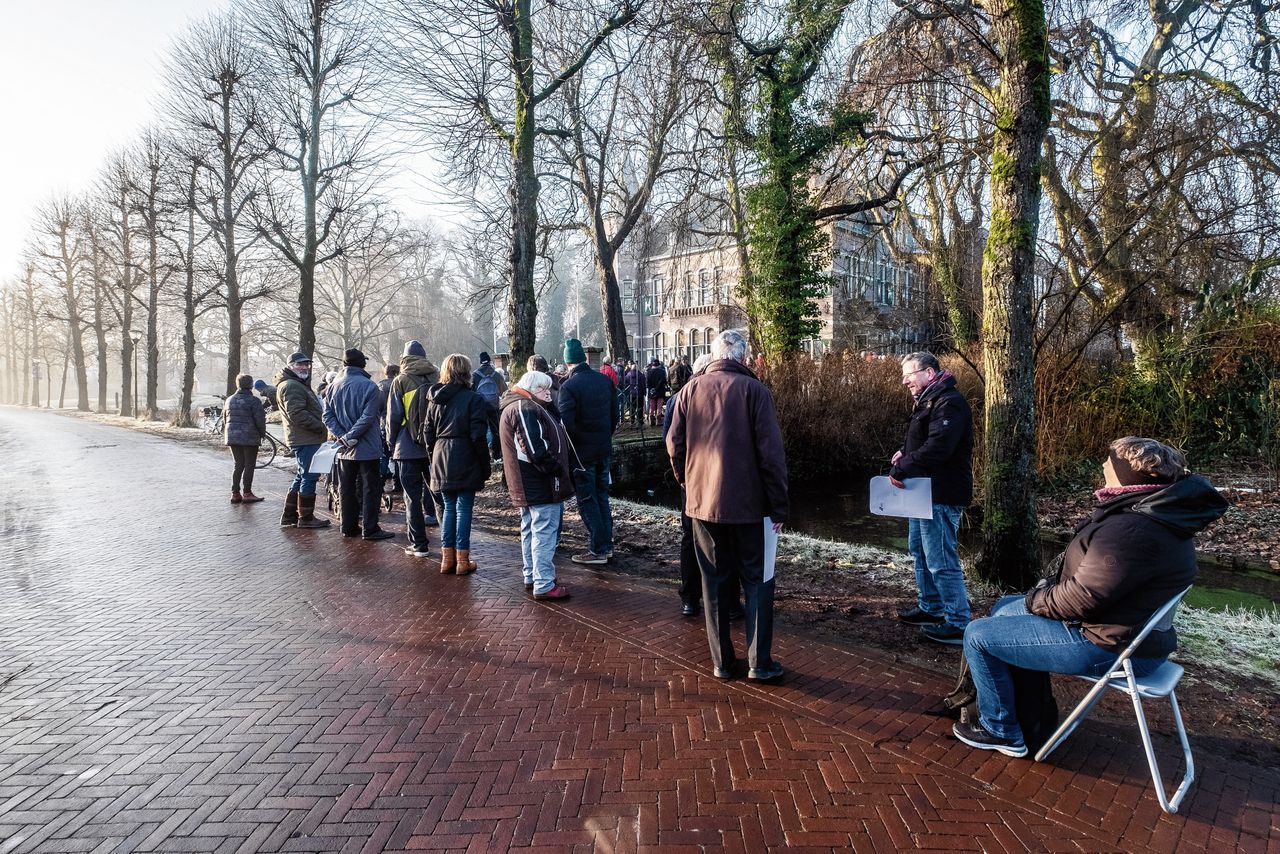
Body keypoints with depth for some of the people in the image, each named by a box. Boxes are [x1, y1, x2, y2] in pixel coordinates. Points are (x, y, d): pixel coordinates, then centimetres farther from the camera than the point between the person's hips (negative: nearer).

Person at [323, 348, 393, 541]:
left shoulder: (334, 386, 5)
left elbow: (327, 416, 0)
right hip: (367, 447, -5)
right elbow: (368, 417, -19)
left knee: (347, 488, 13)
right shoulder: (369, 386, -11)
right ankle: (369, 528, 2)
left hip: (345, 449, 5)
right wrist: (351, 436, -14)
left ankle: (349, 527, 18)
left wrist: (343, 436, -6)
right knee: (370, 488, 2)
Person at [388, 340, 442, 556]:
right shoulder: (438, 377, 5)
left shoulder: (400, 381, -4)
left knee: (413, 496, 2)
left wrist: (391, 441, 8)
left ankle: (419, 544, 3)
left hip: (408, 447, -3)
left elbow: (394, 416, -4)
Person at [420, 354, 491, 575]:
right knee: (464, 508, 1)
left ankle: (447, 558, 16)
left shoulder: (435, 399, 8)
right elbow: (478, 435, -12)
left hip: (441, 459, 5)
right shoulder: (473, 399, -9)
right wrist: (486, 466, -5)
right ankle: (462, 560, 6)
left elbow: (427, 432, 10)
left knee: (449, 507, 14)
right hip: (465, 461, -5)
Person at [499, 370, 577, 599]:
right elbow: (536, 449, -25)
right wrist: (557, 468, -15)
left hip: (527, 485, 11)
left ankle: (531, 577, 29)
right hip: (541, 484, -11)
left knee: (530, 530, 18)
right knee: (545, 532, -7)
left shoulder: (514, 407, 19)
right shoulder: (526, 409, -17)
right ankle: (544, 585, -4)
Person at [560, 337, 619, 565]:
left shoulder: (569, 386, -17)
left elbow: (566, 423, -21)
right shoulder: (605, 380, 2)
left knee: (587, 500, 4)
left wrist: (574, 446, -6)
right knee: (602, 496, 17)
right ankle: (607, 544, 25)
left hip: (582, 452, -6)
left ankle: (599, 550, 8)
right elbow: (614, 415, 9)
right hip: (604, 449, 6)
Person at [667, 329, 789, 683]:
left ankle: (722, 662, 18)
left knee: (714, 582, 12)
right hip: (747, 503, -3)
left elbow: (674, 443, 3)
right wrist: (779, 506, -5)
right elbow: (771, 452, -11)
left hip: (702, 502, 3)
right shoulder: (753, 390, -8)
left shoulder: (691, 389, 2)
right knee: (757, 581, 9)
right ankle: (759, 663, 10)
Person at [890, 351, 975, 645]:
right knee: (920, 551, 21)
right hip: (925, 491, 11)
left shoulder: (949, 403, -18)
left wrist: (902, 469, -23)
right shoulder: (929, 401, 16)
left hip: (941, 496, -11)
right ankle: (931, 607, 34)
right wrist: (905, 453, 3)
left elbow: (938, 447, -28)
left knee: (940, 561, -7)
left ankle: (959, 623, 3)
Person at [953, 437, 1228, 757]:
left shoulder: (1131, 529, -29)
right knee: (1004, 608, 22)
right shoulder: (1156, 512, 7)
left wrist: (1036, 600, -8)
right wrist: (1049, 589, 3)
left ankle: (1001, 732, 10)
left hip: (1110, 647, -11)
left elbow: (1082, 599, -27)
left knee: (978, 636, -7)